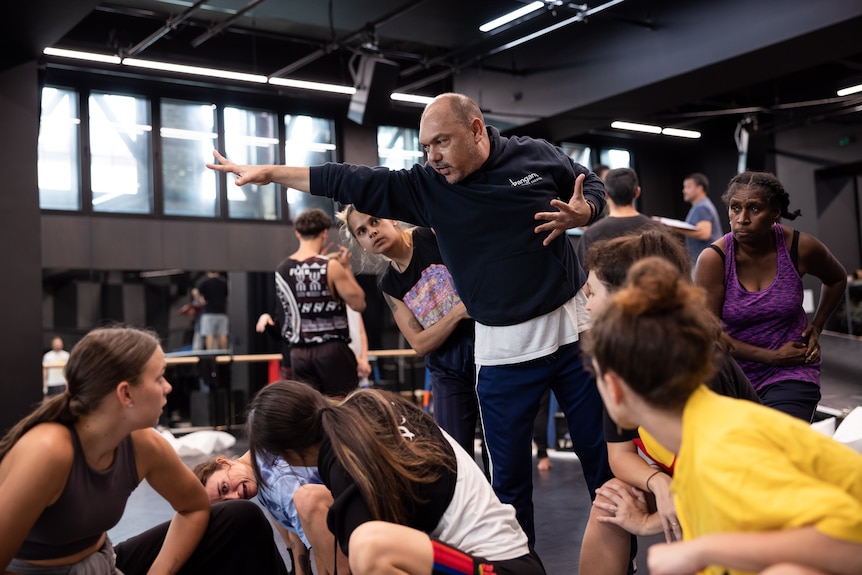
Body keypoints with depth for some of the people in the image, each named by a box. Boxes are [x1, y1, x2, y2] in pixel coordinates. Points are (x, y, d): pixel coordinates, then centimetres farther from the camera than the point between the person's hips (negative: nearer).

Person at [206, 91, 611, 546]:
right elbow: (351, 182, 1)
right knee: (508, 475, 5)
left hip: (573, 329, 0)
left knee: (604, 457, 7)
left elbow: (593, 188, 12)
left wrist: (580, 214, -11)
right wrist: (269, 173, 1)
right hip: (501, 349, 1)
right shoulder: (425, 187, 0)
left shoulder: (538, 156, -2)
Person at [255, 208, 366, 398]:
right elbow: (359, 304, -9)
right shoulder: (331, 267, -11)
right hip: (331, 349, -5)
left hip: (299, 352, 5)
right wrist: (346, 268, 1)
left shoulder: (281, 270, 6)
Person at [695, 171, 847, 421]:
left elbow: (836, 279, 14)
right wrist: (771, 356, -14)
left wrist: (816, 327, 4)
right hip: (734, 374, 1)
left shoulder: (801, 247, -10)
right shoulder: (714, 259, -16)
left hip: (791, 376, 0)